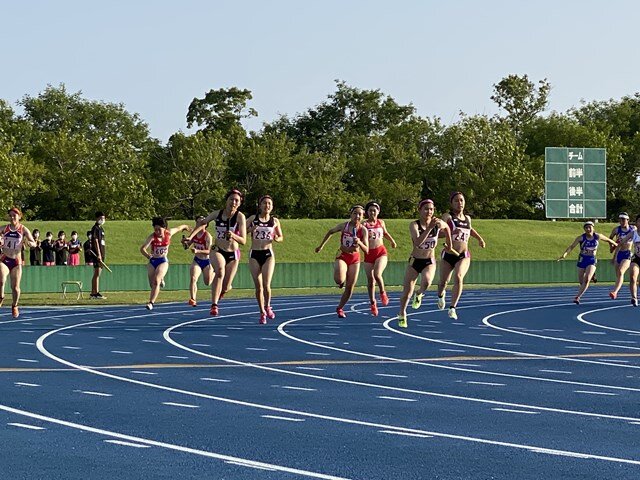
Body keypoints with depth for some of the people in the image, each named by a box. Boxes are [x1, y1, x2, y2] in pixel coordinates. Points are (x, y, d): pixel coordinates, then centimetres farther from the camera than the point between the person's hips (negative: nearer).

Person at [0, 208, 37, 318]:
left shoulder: (23, 229, 0)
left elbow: (34, 243, -3)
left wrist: (29, 243, -25)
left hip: (16, 261, 0)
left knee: (15, 287, 1)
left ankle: (14, 306, 27)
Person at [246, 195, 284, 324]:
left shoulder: (275, 221, 5)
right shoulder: (253, 219, 3)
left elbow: (281, 237, 16)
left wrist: (277, 238, -6)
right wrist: (250, 229, -17)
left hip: (268, 254, 0)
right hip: (254, 255, 0)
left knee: (266, 285, -14)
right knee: (258, 287, 2)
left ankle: (267, 307, 13)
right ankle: (262, 313, 17)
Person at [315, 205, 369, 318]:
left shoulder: (363, 230, -10)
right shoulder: (343, 226, -10)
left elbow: (366, 250, -12)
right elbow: (330, 232, 10)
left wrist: (360, 243, -32)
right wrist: (321, 245, 14)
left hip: (355, 259, 1)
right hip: (342, 256, -1)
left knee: (350, 287, 2)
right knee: (339, 280, -30)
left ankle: (340, 308, 25)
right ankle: (341, 281, 10)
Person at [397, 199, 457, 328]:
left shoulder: (438, 224, -7)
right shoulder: (414, 225, -16)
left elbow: (447, 228, 18)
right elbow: (418, 242, -32)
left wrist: (449, 246, 22)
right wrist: (430, 227, -36)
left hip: (430, 262, 1)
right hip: (415, 261, -1)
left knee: (426, 282, -30)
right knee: (407, 292, 0)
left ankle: (419, 294, 6)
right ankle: (402, 315, 27)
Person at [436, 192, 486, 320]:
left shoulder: (467, 218, 12)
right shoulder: (447, 217, -4)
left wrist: (479, 238, 23)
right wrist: (451, 232, -35)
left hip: (464, 256, 2)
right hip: (448, 255, -2)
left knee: (458, 278, -24)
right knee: (443, 282, 11)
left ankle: (452, 308, -22)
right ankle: (441, 295, 49)